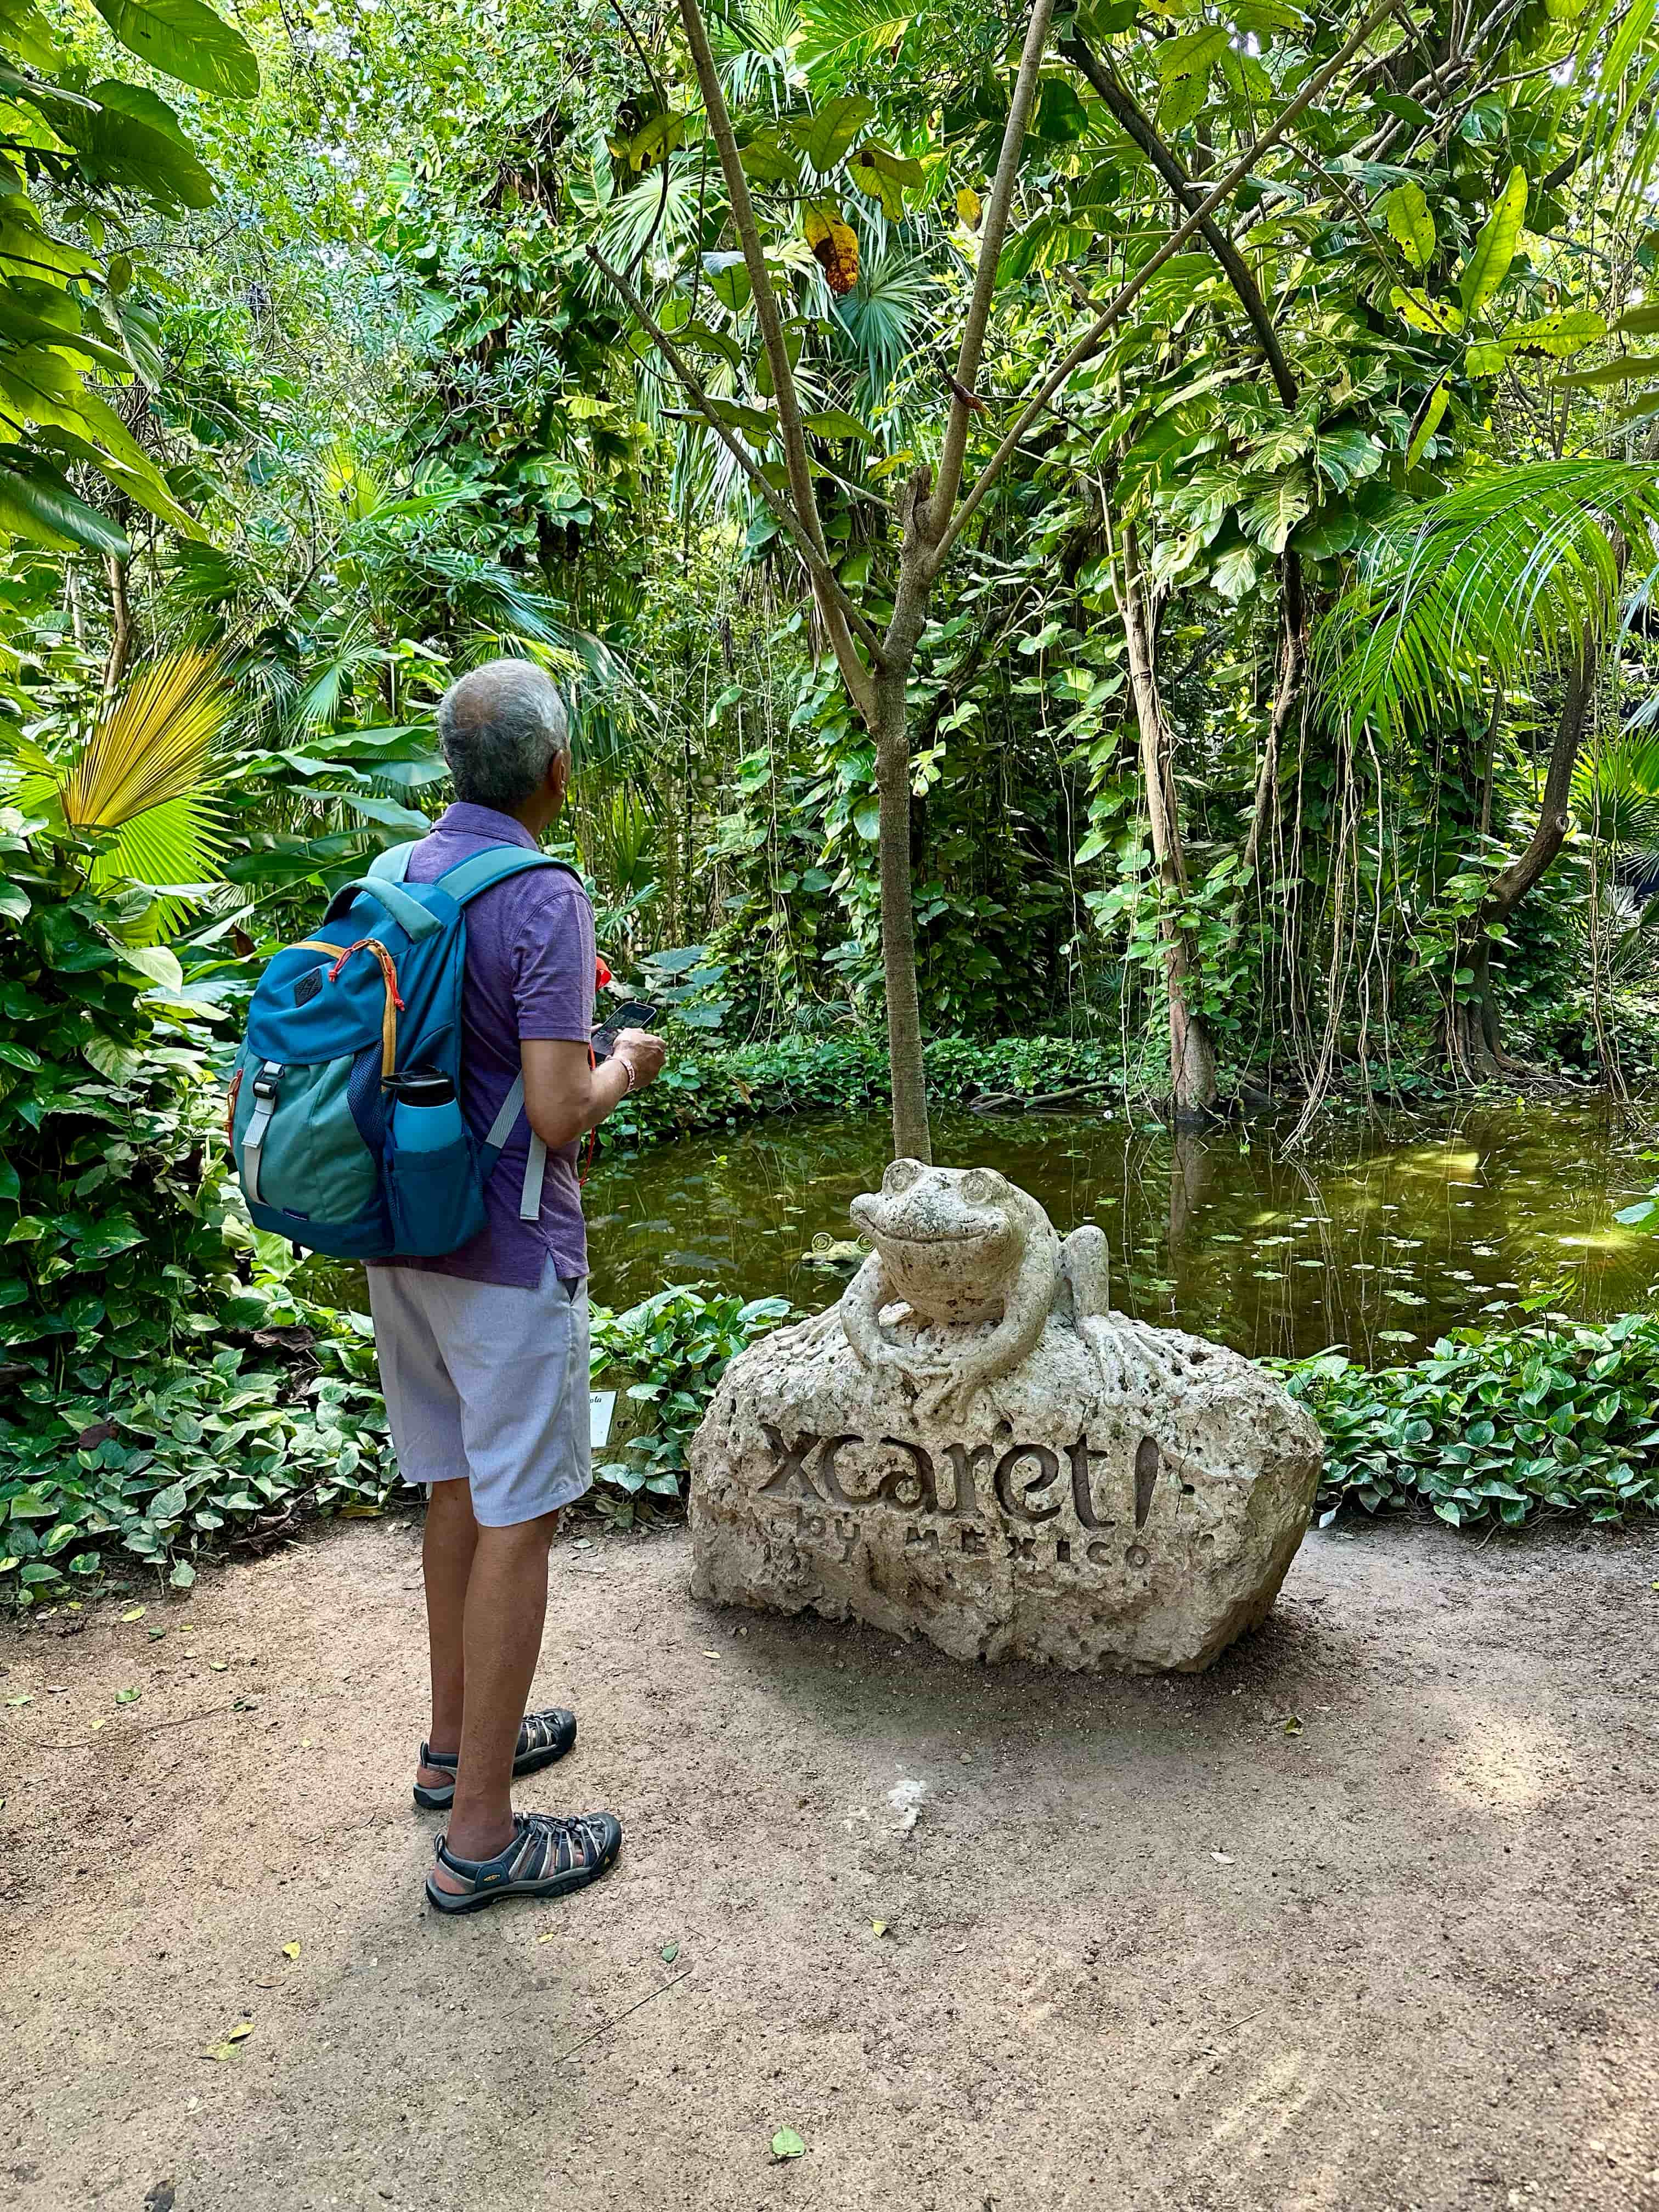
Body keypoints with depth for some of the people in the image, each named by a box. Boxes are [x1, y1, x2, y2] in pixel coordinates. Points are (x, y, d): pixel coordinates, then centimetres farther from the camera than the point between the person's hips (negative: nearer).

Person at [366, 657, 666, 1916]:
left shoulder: (390, 882, 6)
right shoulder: (546, 900, -18)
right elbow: (559, 1115, -23)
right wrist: (625, 1066, -2)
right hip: (507, 1255, -8)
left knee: (458, 1485, 20)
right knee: (517, 1518, 1)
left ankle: (458, 1740, 35)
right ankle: (480, 1833, 11)